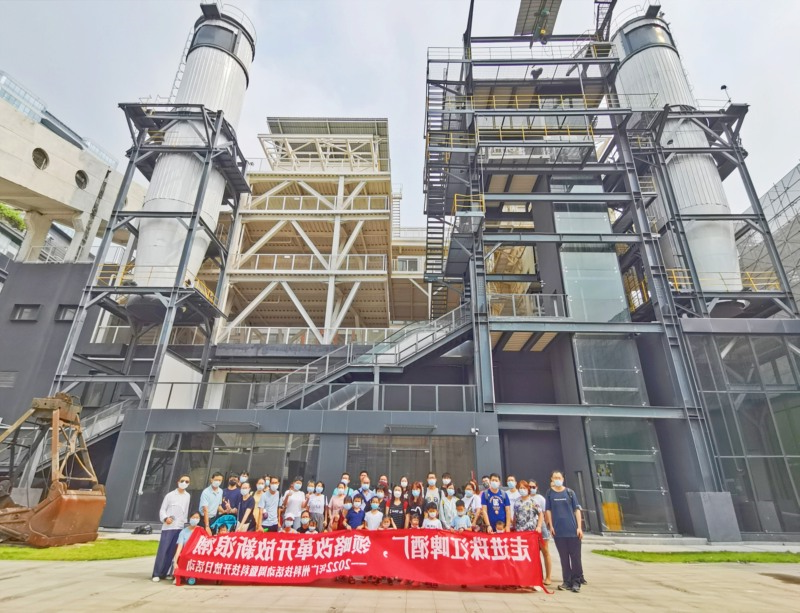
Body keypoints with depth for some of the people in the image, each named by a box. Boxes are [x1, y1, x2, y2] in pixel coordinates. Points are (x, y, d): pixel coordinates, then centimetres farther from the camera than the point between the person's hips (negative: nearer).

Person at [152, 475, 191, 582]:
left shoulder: (188, 496, 7)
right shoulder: (170, 495, 0)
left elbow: (186, 511, 11)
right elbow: (162, 509, 0)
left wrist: (185, 523, 6)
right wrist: (165, 518, -16)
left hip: (180, 527, 3)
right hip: (168, 527, -3)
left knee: (172, 551, 5)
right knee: (163, 550, -4)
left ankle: (165, 573, 14)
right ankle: (156, 574, 5)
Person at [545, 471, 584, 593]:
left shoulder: (570, 492, 2)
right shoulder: (550, 493, 3)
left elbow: (577, 510, 2)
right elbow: (548, 510, 6)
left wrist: (579, 527, -4)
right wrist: (551, 526, -1)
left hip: (572, 530, -1)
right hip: (558, 531, 1)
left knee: (575, 556, 2)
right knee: (564, 557, 8)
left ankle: (576, 582, 15)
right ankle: (567, 581, 19)